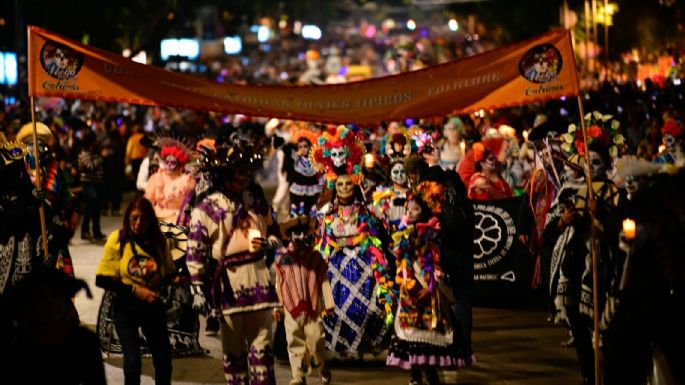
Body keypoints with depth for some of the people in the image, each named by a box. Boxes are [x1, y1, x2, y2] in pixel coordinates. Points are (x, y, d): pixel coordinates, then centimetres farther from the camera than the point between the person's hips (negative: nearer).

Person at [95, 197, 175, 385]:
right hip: (125, 306, -3)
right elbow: (101, 280, -11)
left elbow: (170, 273, 8)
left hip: (153, 305, 3)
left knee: (163, 360, 5)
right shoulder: (117, 239, -11)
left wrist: (160, 282, -15)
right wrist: (134, 290, -18)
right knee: (132, 360, -10)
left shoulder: (158, 241, -2)